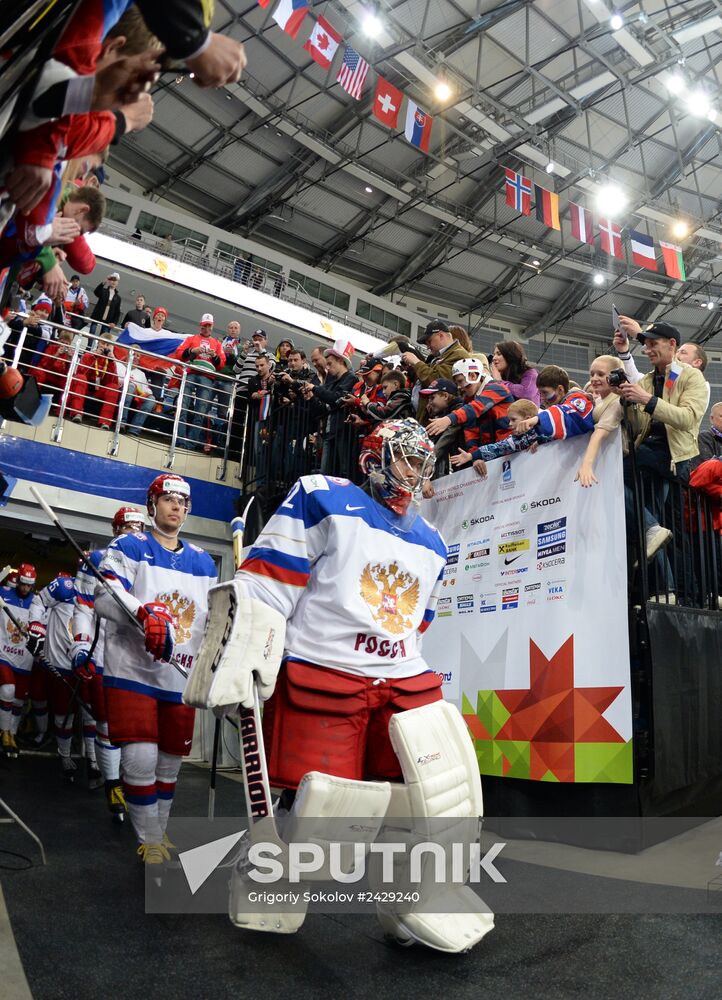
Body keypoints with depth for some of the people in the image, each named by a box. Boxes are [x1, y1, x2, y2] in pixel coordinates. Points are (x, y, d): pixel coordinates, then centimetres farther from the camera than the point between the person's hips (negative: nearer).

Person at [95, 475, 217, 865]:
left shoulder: (203, 561, 13)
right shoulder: (129, 547, -1)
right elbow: (105, 598, -16)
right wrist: (146, 614, -33)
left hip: (180, 678, 5)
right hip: (132, 670, -4)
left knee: (170, 760, 13)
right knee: (141, 757, -12)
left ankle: (158, 831, 33)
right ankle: (149, 842, 8)